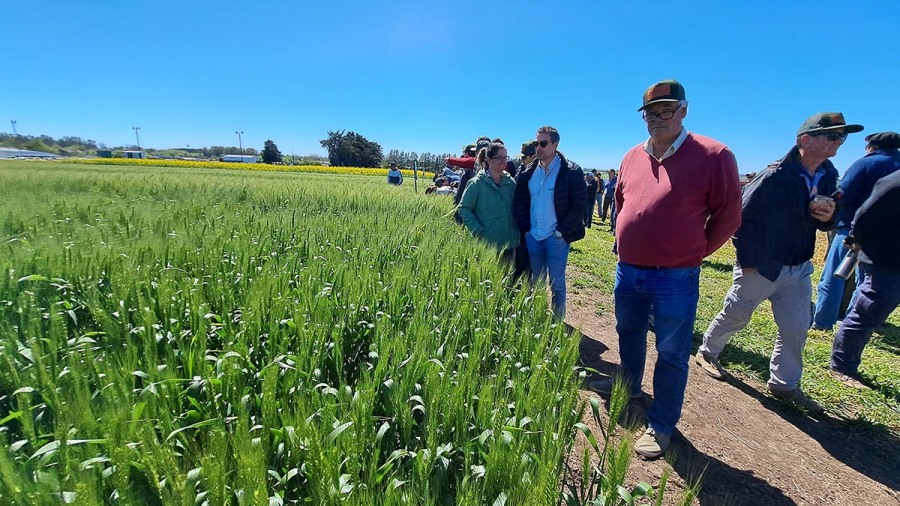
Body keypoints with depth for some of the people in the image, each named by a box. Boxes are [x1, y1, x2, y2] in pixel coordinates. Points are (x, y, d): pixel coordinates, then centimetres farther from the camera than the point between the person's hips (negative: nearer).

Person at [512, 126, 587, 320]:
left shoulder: (571, 171, -8)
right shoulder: (528, 172, 6)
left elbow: (579, 205, -9)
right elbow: (519, 202, 11)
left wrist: (562, 232, -12)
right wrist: (525, 228, 3)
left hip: (557, 237, -4)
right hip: (533, 236, 5)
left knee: (556, 284, 3)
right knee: (536, 282, 15)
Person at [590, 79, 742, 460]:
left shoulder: (713, 156, -11)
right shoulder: (632, 157, 5)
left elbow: (728, 215, -6)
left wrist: (694, 253, 0)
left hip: (675, 279, -5)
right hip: (627, 271, 6)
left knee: (671, 354, 8)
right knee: (629, 334, 24)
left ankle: (661, 426, 24)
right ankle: (629, 385, 48)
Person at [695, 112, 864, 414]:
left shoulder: (829, 175, 3)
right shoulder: (775, 177, -20)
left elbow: (823, 222, 13)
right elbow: (744, 217, -18)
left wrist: (828, 218, -12)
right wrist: (746, 260, -16)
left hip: (798, 269, 7)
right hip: (760, 266, -7)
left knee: (796, 329, 12)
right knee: (735, 316, 8)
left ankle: (784, 384, 28)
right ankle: (707, 353, 31)